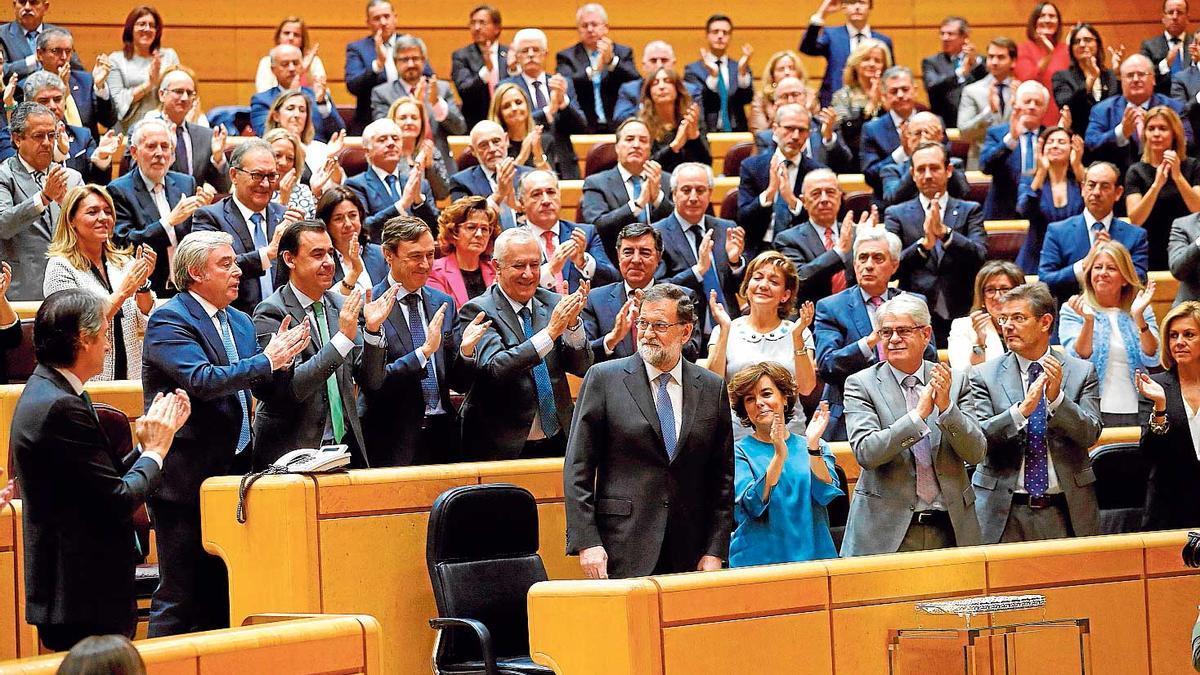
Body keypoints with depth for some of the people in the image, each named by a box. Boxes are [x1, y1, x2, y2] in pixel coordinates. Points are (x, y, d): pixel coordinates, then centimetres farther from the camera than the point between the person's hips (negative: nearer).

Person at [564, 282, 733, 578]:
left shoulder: (712, 388, 9)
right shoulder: (603, 379, 1)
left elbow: (722, 477, 10)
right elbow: (578, 469, -1)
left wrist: (715, 552, 3)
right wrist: (587, 543, -9)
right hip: (622, 553, -2)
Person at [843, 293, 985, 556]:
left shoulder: (955, 382, 5)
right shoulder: (862, 384, -2)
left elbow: (976, 453, -1)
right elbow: (866, 453, -14)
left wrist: (946, 406, -17)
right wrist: (919, 414, -23)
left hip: (949, 528, 2)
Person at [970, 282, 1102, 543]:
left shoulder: (1081, 372, 5)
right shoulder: (985, 375, 3)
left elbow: (1090, 435, -4)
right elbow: (978, 437, -8)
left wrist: (1057, 398, -18)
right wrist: (1022, 409, -23)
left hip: (1065, 511, 1)